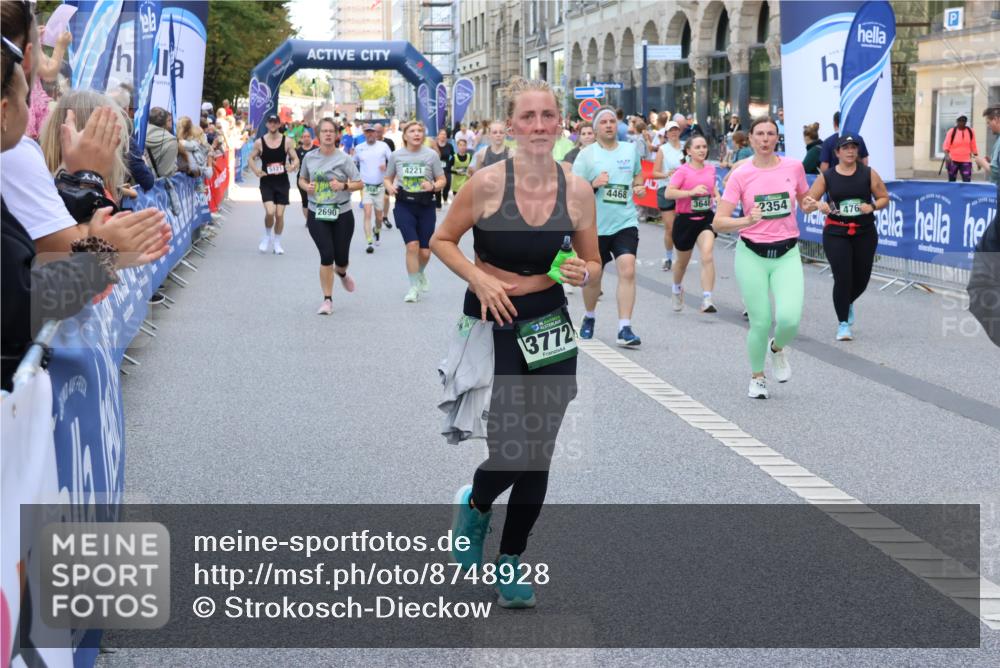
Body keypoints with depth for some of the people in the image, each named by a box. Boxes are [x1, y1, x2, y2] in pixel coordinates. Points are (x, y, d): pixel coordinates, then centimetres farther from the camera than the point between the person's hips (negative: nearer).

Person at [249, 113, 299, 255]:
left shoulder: (287, 141, 0)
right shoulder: (259, 142, 0)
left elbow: (296, 159, 5)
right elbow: (251, 158, 9)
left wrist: (292, 166, -19)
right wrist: (256, 170, -10)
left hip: (282, 182, 1)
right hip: (266, 182, -1)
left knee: (279, 214, 1)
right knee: (270, 212, -18)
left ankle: (277, 243, 19)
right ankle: (267, 236, 10)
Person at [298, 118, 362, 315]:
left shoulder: (344, 158, -5)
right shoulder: (310, 157, 2)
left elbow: (359, 183, -3)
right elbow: (301, 179, 17)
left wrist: (343, 185, -21)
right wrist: (307, 186, -6)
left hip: (342, 214, 0)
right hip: (317, 215, 1)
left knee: (341, 258, 5)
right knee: (326, 255, -11)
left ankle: (341, 273, 46)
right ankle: (327, 300, 1)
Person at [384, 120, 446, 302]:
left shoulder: (431, 155, -2)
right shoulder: (396, 155, 1)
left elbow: (442, 180, 4)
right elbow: (388, 178, 13)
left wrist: (433, 186, -18)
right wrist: (389, 187, -10)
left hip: (425, 205, 1)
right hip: (404, 205, -1)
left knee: (425, 252, 4)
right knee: (412, 245, -16)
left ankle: (420, 273, 40)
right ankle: (414, 287, -2)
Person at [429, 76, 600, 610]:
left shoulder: (577, 190, -4)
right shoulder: (487, 183, -12)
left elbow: (593, 264, 8)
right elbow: (442, 240, 0)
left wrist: (583, 274, -15)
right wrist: (480, 280, -15)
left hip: (549, 330, 3)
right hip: (492, 327, -3)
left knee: (538, 455, 7)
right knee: (510, 454, -10)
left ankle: (511, 559, 27)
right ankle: (474, 504, 27)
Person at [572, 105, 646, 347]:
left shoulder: (630, 149, 7)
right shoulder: (586, 155, -3)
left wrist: (639, 186, 5)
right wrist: (593, 184, -22)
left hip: (625, 222, 1)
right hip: (595, 225, -1)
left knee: (627, 270, -16)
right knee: (592, 277, 11)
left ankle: (625, 329, -15)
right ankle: (589, 318, 39)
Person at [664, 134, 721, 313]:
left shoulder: (711, 169, 4)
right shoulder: (683, 171, -11)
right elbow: (669, 193, -20)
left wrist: (717, 196, 6)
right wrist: (692, 192, -28)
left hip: (706, 218, 2)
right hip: (686, 219, -2)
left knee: (707, 255, -21)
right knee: (683, 261, 17)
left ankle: (707, 300, -22)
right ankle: (677, 288, 49)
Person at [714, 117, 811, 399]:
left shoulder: (793, 167, 2)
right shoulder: (740, 175, -4)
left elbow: (806, 201, 19)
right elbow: (718, 222, -8)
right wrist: (747, 221, -27)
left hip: (787, 254, 1)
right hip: (752, 255, -1)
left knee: (789, 318, -18)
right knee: (761, 324, -2)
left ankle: (778, 348, 19)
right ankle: (757, 377, 26)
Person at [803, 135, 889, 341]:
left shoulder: (868, 174, 1)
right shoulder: (826, 177, -1)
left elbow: (884, 198, 7)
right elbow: (807, 203, 2)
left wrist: (872, 206, -14)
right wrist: (819, 206, -20)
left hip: (864, 233, 2)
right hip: (836, 233, -2)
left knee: (861, 279, 7)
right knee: (843, 278, -10)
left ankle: (848, 303, 42)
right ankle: (843, 324, 4)